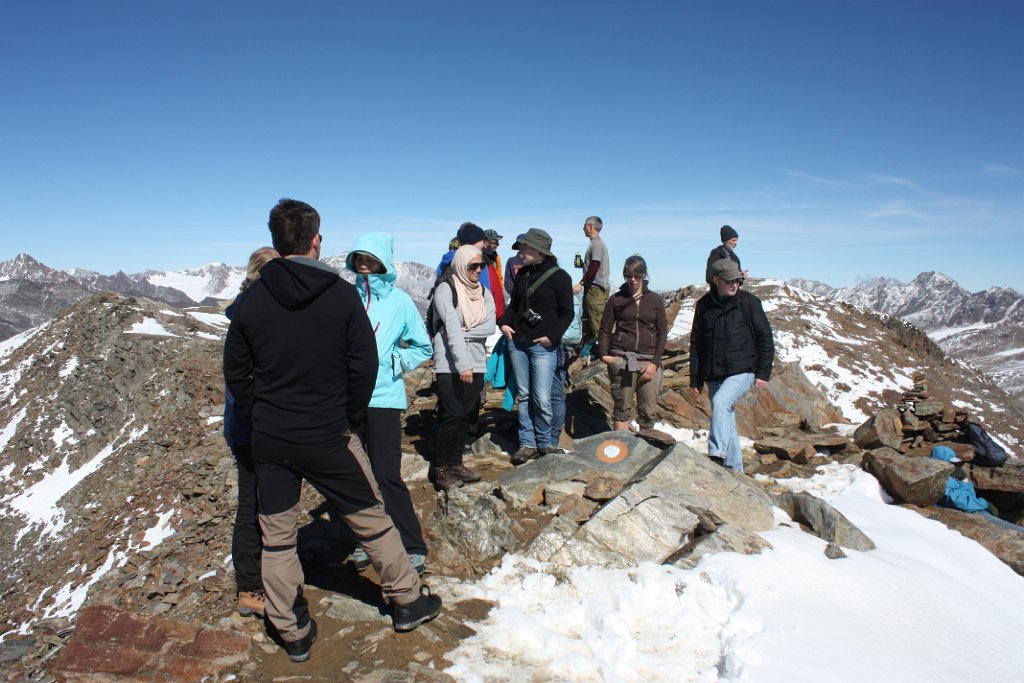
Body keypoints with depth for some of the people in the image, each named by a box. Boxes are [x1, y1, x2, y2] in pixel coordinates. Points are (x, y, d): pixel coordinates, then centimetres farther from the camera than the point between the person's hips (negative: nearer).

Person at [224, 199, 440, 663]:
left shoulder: (251, 300, -1)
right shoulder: (341, 294, -8)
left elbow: (235, 372, 3)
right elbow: (364, 364, -6)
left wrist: (261, 419, 12)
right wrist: (350, 419, 6)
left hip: (269, 441, 3)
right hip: (329, 437, -2)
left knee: (276, 538, 14)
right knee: (371, 520, 13)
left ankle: (293, 633, 25)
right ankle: (407, 600, 28)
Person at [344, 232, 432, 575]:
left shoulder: (400, 300, -1)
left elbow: (422, 348, 6)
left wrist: (393, 362, -5)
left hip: (384, 399, -3)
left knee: (386, 476, -5)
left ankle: (413, 547, 7)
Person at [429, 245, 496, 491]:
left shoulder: (484, 293, 11)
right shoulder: (445, 289, -8)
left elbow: (490, 327, -1)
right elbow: (451, 328, -18)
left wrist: (463, 333, -14)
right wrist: (463, 365, -24)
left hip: (477, 364, 6)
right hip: (450, 366, -6)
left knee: (467, 416, 9)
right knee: (452, 416, -7)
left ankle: (455, 463, 21)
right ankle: (440, 468, 6)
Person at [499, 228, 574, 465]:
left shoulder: (559, 276, -6)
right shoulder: (522, 273, 11)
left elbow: (567, 313, -6)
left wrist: (552, 336, -15)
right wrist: (505, 323, 4)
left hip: (543, 346, -5)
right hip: (517, 342, 6)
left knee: (541, 399, -6)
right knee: (523, 396, 9)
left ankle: (544, 443, 13)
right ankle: (527, 443, 18)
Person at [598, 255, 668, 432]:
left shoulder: (655, 300, 9)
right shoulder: (616, 300, 8)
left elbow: (662, 332, 7)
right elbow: (605, 329, 9)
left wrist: (655, 363, -3)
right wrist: (603, 354, -6)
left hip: (649, 362, 1)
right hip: (621, 360, -1)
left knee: (648, 412, 0)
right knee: (622, 409, 0)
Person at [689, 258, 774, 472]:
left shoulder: (749, 302, -3)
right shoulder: (704, 305, 5)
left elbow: (765, 339, 0)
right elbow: (696, 343, 11)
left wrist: (763, 372, -7)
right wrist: (695, 378, 9)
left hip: (742, 371, -4)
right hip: (714, 375, 4)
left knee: (720, 402, -29)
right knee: (726, 420, 11)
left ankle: (717, 455, -31)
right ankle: (734, 468, 23)